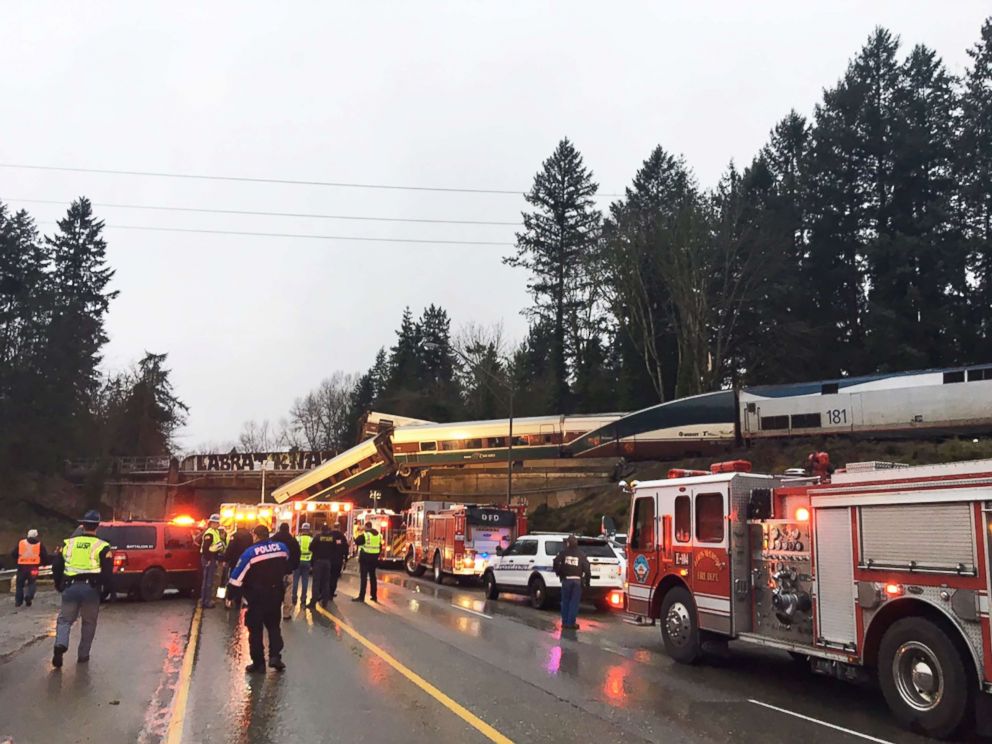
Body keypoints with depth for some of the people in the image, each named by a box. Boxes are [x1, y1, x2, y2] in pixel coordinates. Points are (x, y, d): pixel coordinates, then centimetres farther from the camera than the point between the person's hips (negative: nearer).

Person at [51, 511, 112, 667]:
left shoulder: (69, 543, 10)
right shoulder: (102, 546, 1)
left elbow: (56, 567, 14)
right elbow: (108, 572, -2)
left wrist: (59, 586, 26)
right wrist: (105, 588, 14)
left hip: (70, 587, 2)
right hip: (91, 588, -1)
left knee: (64, 619, 12)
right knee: (89, 623, 14)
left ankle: (60, 644, -14)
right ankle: (83, 655, 16)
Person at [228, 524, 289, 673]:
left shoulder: (250, 553, -15)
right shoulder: (282, 547, -4)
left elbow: (237, 577, -13)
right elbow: (286, 568, 14)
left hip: (257, 596, -4)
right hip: (276, 594, 4)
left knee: (255, 629, 7)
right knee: (273, 625, 19)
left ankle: (259, 664, 10)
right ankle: (275, 656, 5)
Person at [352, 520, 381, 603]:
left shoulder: (364, 534, -11)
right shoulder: (378, 535, 9)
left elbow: (356, 542, -5)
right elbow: (380, 547, 13)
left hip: (365, 557, -6)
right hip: (374, 558, 6)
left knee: (364, 577, -5)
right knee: (373, 576, 13)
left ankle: (361, 596, -6)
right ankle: (374, 596, 15)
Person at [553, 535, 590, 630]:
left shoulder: (563, 553, 2)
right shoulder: (581, 555, 6)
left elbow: (556, 563, -12)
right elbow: (586, 567, -3)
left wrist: (558, 573, 2)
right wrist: (585, 576, 5)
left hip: (566, 579, 0)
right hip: (577, 580, 0)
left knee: (565, 602, 12)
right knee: (574, 603, 4)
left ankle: (565, 622, 15)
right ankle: (571, 623, 2)